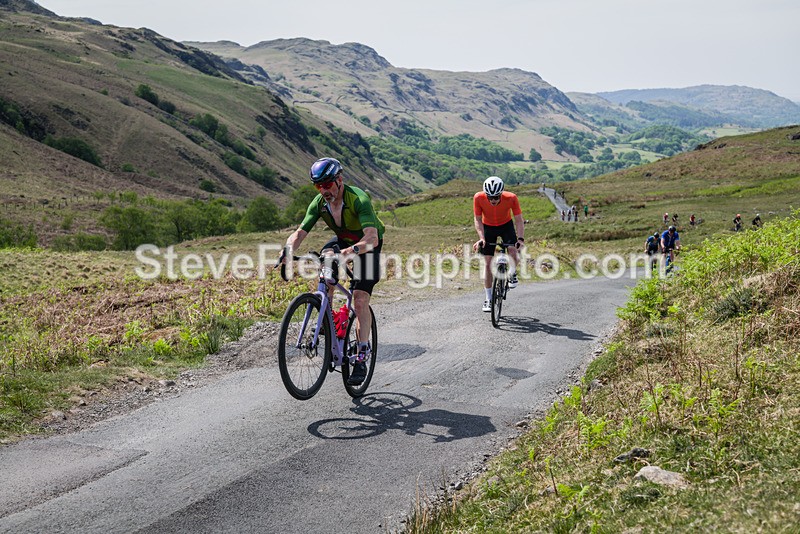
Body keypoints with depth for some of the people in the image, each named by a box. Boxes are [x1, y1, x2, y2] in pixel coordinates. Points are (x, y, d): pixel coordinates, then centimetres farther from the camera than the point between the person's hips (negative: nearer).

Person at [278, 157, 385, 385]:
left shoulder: (358, 199, -33)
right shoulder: (319, 203, -16)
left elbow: (372, 238, -44)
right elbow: (300, 231, -18)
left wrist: (352, 250, -62)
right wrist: (288, 249, -39)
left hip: (368, 246, -5)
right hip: (343, 241, 5)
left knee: (360, 301, -16)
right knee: (327, 257, -28)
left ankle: (362, 359, -9)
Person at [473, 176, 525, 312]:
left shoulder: (511, 198, -31)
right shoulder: (478, 198, -30)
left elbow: (519, 220, -24)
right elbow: (478, 220, -20)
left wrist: (521, 238, -38)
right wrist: (481, 238, -34)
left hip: (506, 225, 0)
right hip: (488, 227, 1)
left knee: (513, 252, -25)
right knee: (488, 262, -4)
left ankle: (512, 274, 9)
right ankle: (489, 299, 5)